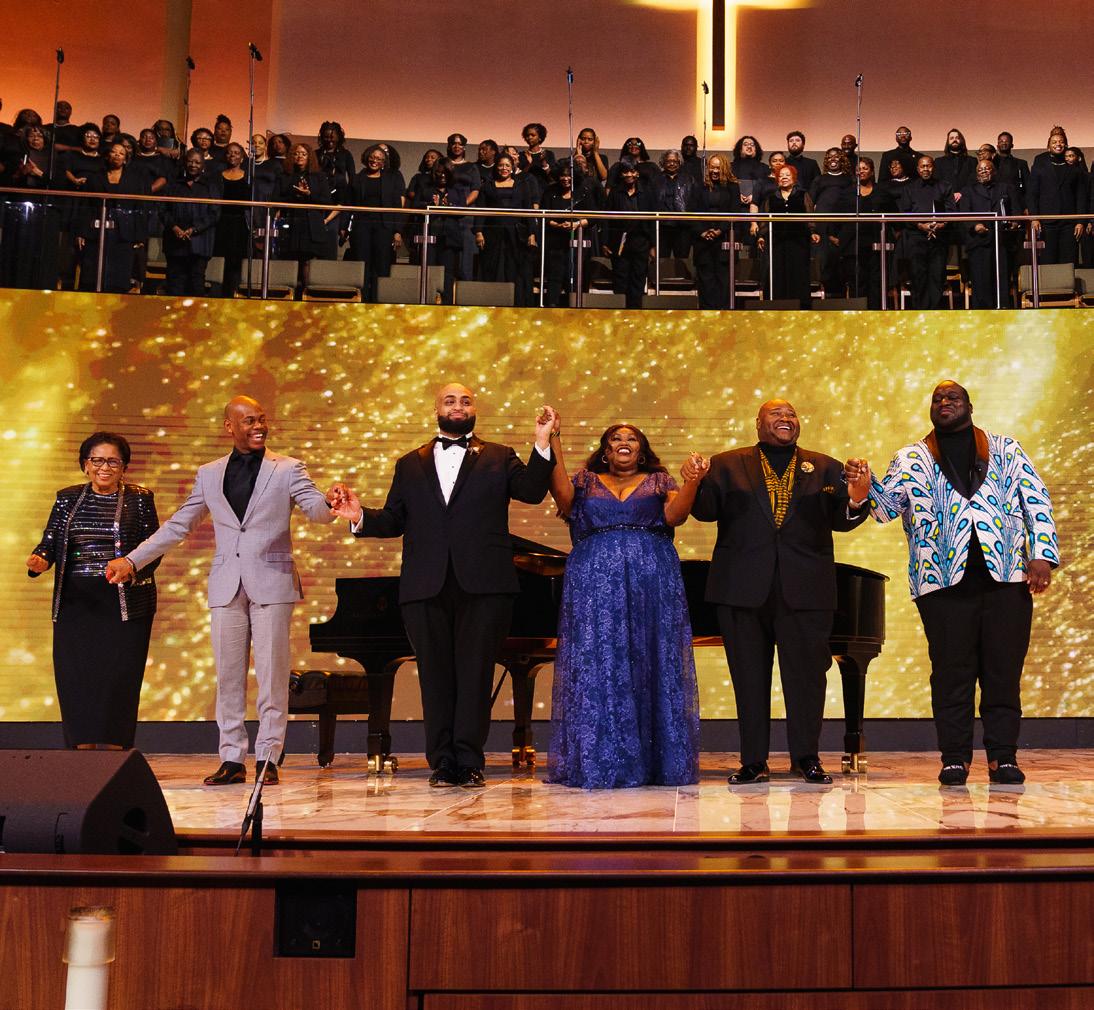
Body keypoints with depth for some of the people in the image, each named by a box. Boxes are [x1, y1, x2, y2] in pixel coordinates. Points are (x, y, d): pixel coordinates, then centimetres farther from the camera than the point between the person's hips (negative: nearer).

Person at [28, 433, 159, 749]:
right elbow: (50, 542, 8)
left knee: (118, 677, -5)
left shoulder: (139, 498, 5)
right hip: (76, 602, 3)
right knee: (75, 678, -2)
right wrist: (40, 560, -14)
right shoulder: (68, 498, 12)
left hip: (125, 601, -2)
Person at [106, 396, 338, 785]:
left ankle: (268, 758, 5)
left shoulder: (288, 469, 4)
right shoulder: (209, 474, 12)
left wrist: (329, 505, -33)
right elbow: (177, 526, 16)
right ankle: (231, 759, 12)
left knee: (271, 675, -2)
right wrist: (131, 560, 10)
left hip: (271, 582, -3)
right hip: (226, 586, 3)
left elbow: (314, 508, -9)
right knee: (228, 676, 5)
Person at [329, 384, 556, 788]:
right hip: (426, 588, 2)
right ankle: (442, 763, 8)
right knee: (435, 676, 3)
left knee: (475, 674, -2)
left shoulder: (498, 458, 13)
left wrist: (542, 444, -15)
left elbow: (531, 491, -3)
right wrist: (361, 517, -8)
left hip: (482, 586, -2)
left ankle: (469, 762, 3)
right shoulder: (410, 464, 18)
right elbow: (394, 521, 11)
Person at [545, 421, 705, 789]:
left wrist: (693, 481, -19)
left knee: (652, 667, -2)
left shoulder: (659, 481, 16)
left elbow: (675, 514, -2)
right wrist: (553, 443, -11)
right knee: (597, 667, -4)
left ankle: (658, 762, 4)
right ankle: (600, 763, 1)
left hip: (652, 583, 0)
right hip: (595, 583, 0)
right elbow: (563, 497, -5)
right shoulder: (586, 481, 17)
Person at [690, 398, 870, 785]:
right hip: (743, 589, 0)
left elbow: (839, 520, 0)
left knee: (807, 674, 2)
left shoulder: (824, 468, 12)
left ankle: (806, 756, 14)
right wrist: (694, 484, -24)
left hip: (804, 589, 1)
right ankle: (753, 760, 13)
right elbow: (706, 510, -3)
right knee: (749, 676, 5)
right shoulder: (727, 465, 9)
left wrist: (857, 498, -22)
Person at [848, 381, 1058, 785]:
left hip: (1005, 574, 1)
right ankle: (955, 757, 5)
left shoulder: (1007, 450, 16)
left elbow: (1037, 502, 10)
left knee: (1004, 667, 1)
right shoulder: (911, 458, 13)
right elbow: (888, 506, 1)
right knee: (951, 669, -1)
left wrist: (1042, 554, -2)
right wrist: (867, 486, -22)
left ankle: (1003, 755, 6)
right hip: (944, 578, -1)